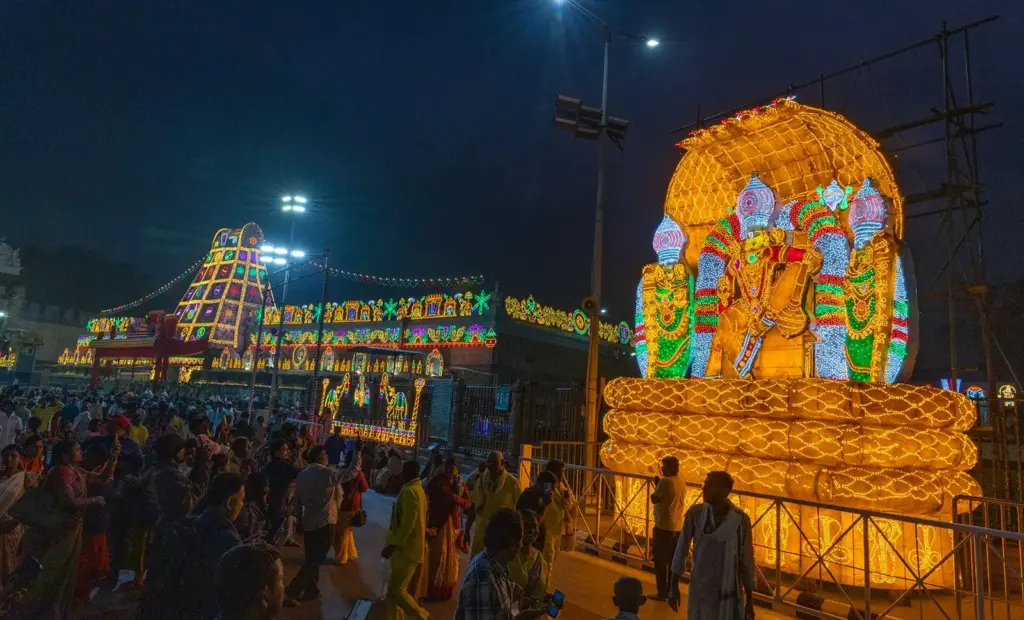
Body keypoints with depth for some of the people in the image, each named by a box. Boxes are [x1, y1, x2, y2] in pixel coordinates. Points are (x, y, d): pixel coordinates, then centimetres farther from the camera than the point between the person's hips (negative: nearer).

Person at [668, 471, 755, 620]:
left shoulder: (740, 519, -12)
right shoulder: (695, 514, -10)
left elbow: (747, 560, -4)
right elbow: (681, 549, -2)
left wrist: (750, 601, 2)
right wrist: (674, 587, 3)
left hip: (729, 594, -1)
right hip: (699, 591, 1)